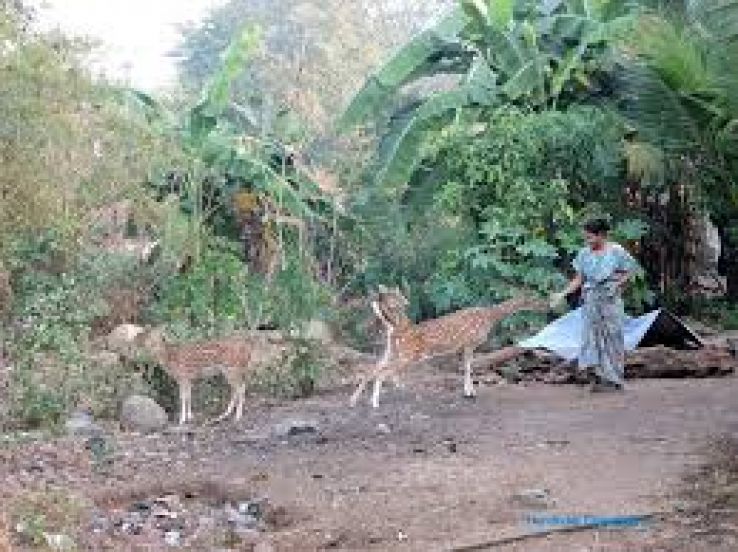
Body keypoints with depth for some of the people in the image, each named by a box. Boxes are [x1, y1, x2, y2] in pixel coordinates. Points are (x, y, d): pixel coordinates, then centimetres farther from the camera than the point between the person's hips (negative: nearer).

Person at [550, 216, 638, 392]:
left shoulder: (616, 251, -5)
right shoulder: (584, 254, 5)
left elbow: (629, 272, 2)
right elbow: (578, 280, 8)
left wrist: (617, 284, -13)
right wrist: (562, 294, -1)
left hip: (610, 299, -3)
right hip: (590, 299, 3)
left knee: (611, 337, 0)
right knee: (591, 336, 0)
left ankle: (614, 380, 6)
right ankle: (599, 377, 5)